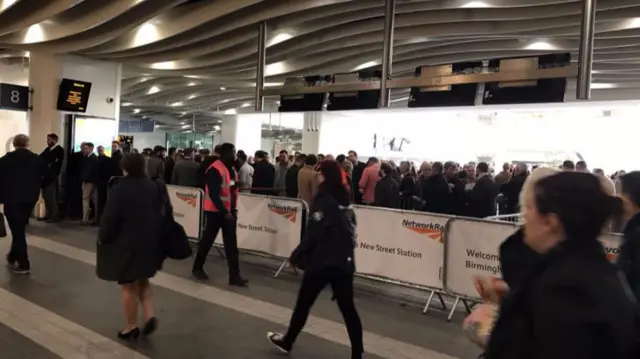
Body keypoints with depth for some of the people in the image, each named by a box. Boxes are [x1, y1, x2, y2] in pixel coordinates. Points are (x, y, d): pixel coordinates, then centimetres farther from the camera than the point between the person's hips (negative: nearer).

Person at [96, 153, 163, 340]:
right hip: (150, 243, 6)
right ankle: (150, 316, 9)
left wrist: (103, 238, 1)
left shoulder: (119, 189, -16)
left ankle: (131, 327, 19)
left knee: (129, 286, 8)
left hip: (126, 245, -6)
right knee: (142, 281, 23)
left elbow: (110, 218, -16)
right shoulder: (155, 187, 2)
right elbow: (165, 213, 8)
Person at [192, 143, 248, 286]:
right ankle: (197, 268, 26)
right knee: (207, 240, 7)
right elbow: (213, 194, -22)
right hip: (215, 211, -7)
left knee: (231, 244, 4)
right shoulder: (215, 169, -17)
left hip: (229, 211, 8)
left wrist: (233, 209, 9)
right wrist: (225, 212, -23)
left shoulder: (232, 169, 10)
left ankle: (234, 276, 6)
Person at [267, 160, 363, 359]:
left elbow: (313, 234, -16)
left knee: (303, 303, 11)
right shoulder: (345, 201, 8)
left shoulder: (324, 200, -13)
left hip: (322, 262, -6)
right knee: (348, 307, 9)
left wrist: (297, 254, -6)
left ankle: (287, 342, 28)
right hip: (344, 262, 6)